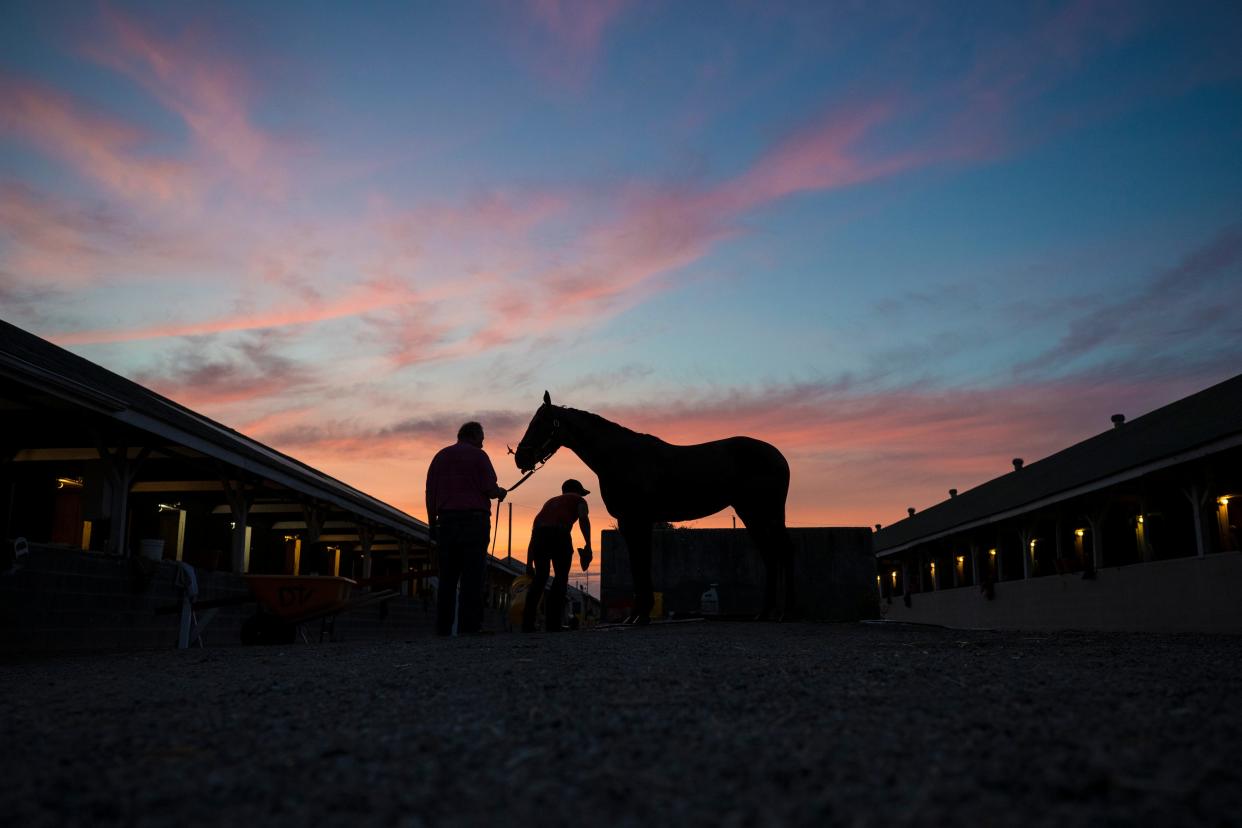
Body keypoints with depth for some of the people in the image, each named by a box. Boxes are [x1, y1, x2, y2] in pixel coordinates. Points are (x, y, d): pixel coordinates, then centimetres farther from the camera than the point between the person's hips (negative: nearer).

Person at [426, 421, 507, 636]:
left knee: (447, 575, 7)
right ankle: (469, 625, -9)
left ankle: (443, 626, 4)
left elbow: (430, 492, 11)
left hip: (446, 519, 5)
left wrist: (432, 522, 13)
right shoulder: (478, 455, 0)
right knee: (472, 574, -4)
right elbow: (490, 489, -7)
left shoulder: (441, 456, 15)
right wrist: (500, 493, 14)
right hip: (474, 518, -5)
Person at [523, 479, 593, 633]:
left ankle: (527, 623, 10)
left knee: (540, 577, 16)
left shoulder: (551, 501, 38)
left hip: (539, 533, 5)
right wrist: (588, 545, -6)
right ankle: (553, 623, 0)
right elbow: (583, 518, 0)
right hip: (559, 533, -4)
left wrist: (529, 564, 33)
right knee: (561, 577, 7)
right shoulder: (578, 500, 25)